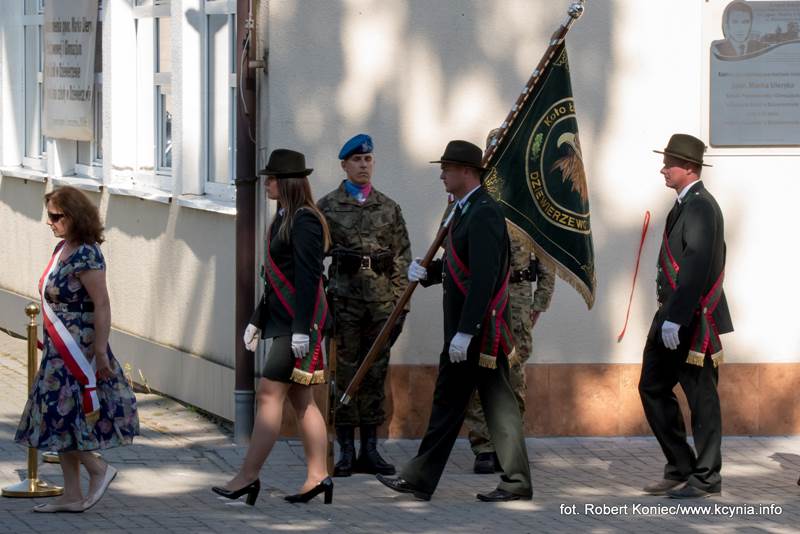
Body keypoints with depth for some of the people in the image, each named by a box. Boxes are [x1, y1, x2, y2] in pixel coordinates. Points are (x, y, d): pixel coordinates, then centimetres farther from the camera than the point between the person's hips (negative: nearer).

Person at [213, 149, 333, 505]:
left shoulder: (304, 221, -14)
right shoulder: (283, 219, 16)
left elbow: (308, 278, -19)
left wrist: (301, 329, -23)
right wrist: (257, 321, 23)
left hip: (300, 321, -10)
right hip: (283, 321, 10)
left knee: (270, 394, -9)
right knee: (301, 400, 10)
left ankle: (249, 476, -8)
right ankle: (318, 477, 12)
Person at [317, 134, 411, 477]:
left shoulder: (388, 208, 10)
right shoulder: (327, 207, 3)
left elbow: (402, 256, 10)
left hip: (382, 299, 3)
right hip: (344, 297, -3)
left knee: (376, 374, 5)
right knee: (345, 373, -3)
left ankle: (370, 450, 11)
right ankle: (346, 452, 2)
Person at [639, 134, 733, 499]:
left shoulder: (701, 207, -15)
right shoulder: (685, 205, 16)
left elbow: (697, 266, -23)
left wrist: (675, 318, -26)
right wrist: (668, 315, 20)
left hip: (693, 319, -10)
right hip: (672, 316, 10)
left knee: (701, 396, -2)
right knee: (653, 388, 11)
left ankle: (706, 478, 5)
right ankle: (680, 469, 17)